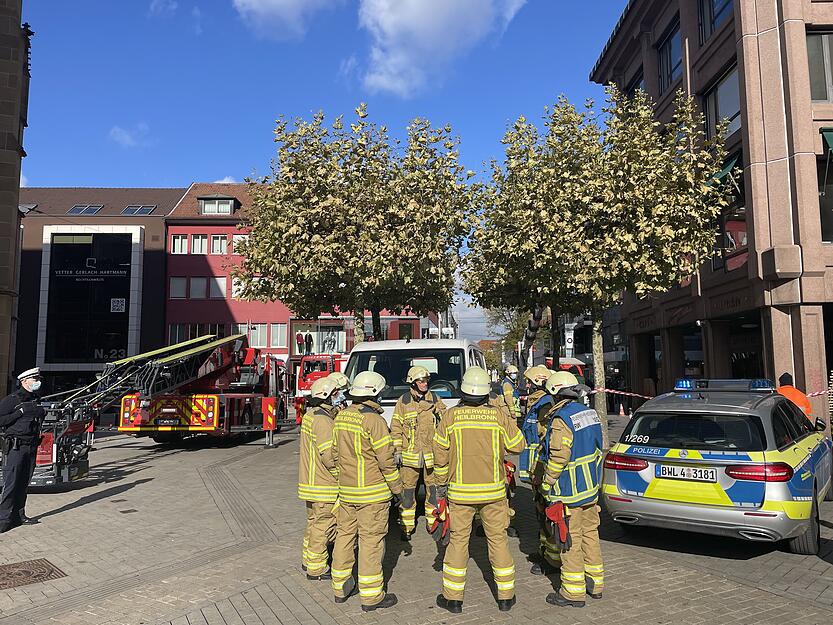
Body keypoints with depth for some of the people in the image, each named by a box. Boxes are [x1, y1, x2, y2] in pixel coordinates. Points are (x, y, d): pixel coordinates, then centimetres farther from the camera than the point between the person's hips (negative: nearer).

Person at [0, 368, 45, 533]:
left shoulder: (36, 400, 15)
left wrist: (41, 413, 11)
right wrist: (20, 412, -18)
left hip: (31, 446, 7)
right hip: (15, 447, -7)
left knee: (23, 483, 12)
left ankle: (18, 516, 20)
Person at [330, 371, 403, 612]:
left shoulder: (341, 417, 5)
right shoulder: (373, 421, -18)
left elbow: (335, 453, 13)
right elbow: (386, 460, -16)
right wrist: (398, 489, -7)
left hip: (346, 491, 7)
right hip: (372, 492, -7)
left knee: (344, 536, 16)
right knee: (371, 541, 1)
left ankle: (340, 588, 28)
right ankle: (371, 596, 10)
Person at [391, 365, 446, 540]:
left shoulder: (435, 400, 6)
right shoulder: (403, 401, 1)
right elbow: (395, 428, 3)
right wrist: (397, 450, -2)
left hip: (432, 454, 2)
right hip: (409, 455, -1)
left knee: (433, 489, 7)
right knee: (408, 490, 3)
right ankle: (407, 527, 14)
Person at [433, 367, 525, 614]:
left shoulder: (450, 416, -8)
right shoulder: (499, 416, -8)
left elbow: (440, 455, -3)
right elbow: (517, 445, 2)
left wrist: (441, 484, 9)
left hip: (460, 491, 0)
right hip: (493, 490, 1)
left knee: (458, 540, 9)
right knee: (498, 540, 12)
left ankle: (453, 598, 18)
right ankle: (506, 597, 21)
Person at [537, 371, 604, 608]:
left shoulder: (561, 420, -21)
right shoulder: (590, 413, 7)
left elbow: (558, 458, -24)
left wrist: (545, 484, -12)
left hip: (569, 492, -9)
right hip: (591, 488, 9)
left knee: (570, 541, 1)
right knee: (590, 534, 18)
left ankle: (573, 592, 10)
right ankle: (595, 583, 29)